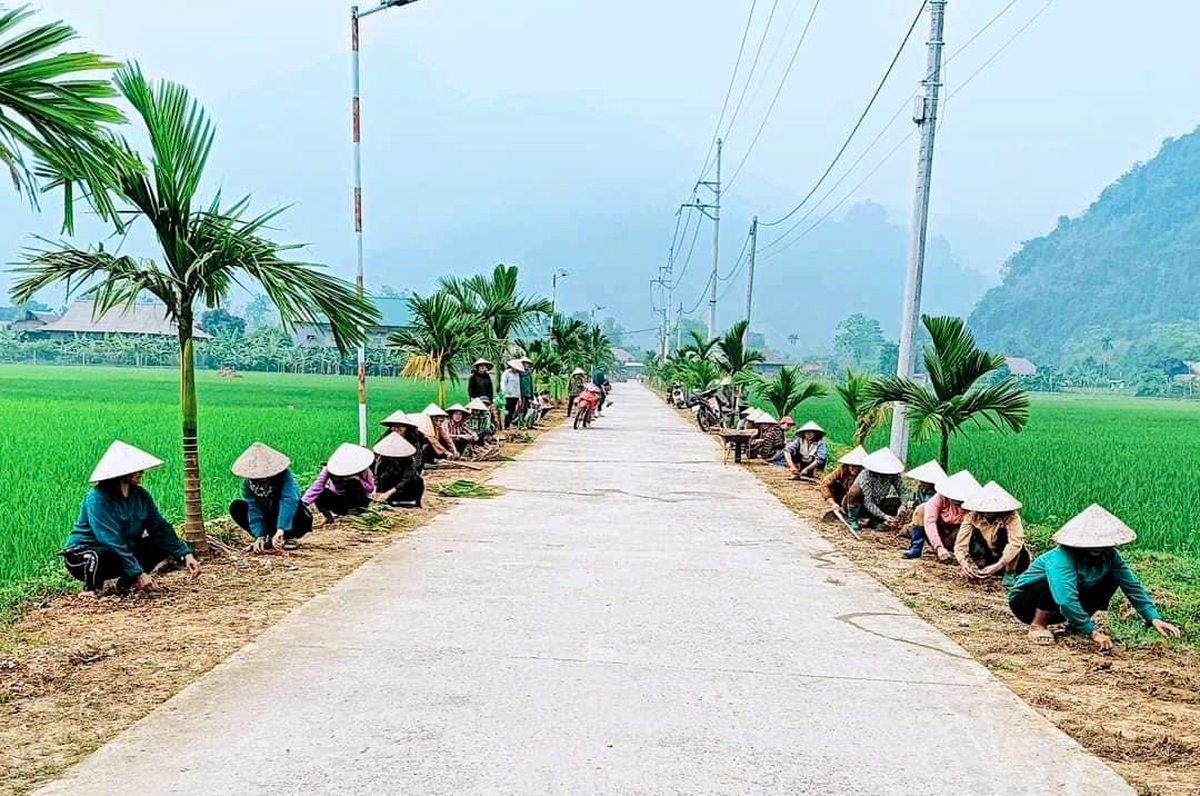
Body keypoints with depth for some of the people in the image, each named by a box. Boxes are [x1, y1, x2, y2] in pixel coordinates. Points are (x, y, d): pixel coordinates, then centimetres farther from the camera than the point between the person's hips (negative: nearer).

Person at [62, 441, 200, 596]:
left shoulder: (140, 496, -1)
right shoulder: (98, 497, -23)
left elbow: (160, 527, -1)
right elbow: (111, 540, -29)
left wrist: (186, 554, -15)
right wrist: (139, 573, -33)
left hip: (126, 551, 6)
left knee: (165, 544, -7)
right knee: (106, 555, -39)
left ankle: (127, 580, 6)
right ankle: (91, 587, -7)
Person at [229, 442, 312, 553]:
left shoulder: (284, 474, -27)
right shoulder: (247, 483, -15)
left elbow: (289, 500, -40)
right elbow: (253, 510, -21)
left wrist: (280, 530, -51)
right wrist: (259, 536, -34)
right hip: (267, 519, 4)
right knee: (236, 507, -18)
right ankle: (267, 538, -14)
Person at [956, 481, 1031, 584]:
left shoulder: (1011, 516, -24)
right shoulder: (972, 517, -17)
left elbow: (1016, 543, -37)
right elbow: (960, 544, -20)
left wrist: (997, 566, -45)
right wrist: (964, 564, -39)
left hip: (1011, 560, -1)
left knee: (1007, 533, -30)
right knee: (975, 533, -24)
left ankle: (1010, 573, -16)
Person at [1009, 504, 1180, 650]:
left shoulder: (1109, 555, -12)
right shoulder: (1061, 558, -34)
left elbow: (1132, 585, -10)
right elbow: (1066, 600, -42)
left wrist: (1153, 618, -21)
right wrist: (1093, 632, -42)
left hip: (1063, 608, 7)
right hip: (1025, 601, -7)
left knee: (1112, 579, -6)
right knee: (1057, 580, -37)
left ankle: (1068, 623, 4)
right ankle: (1037, 626, -16)